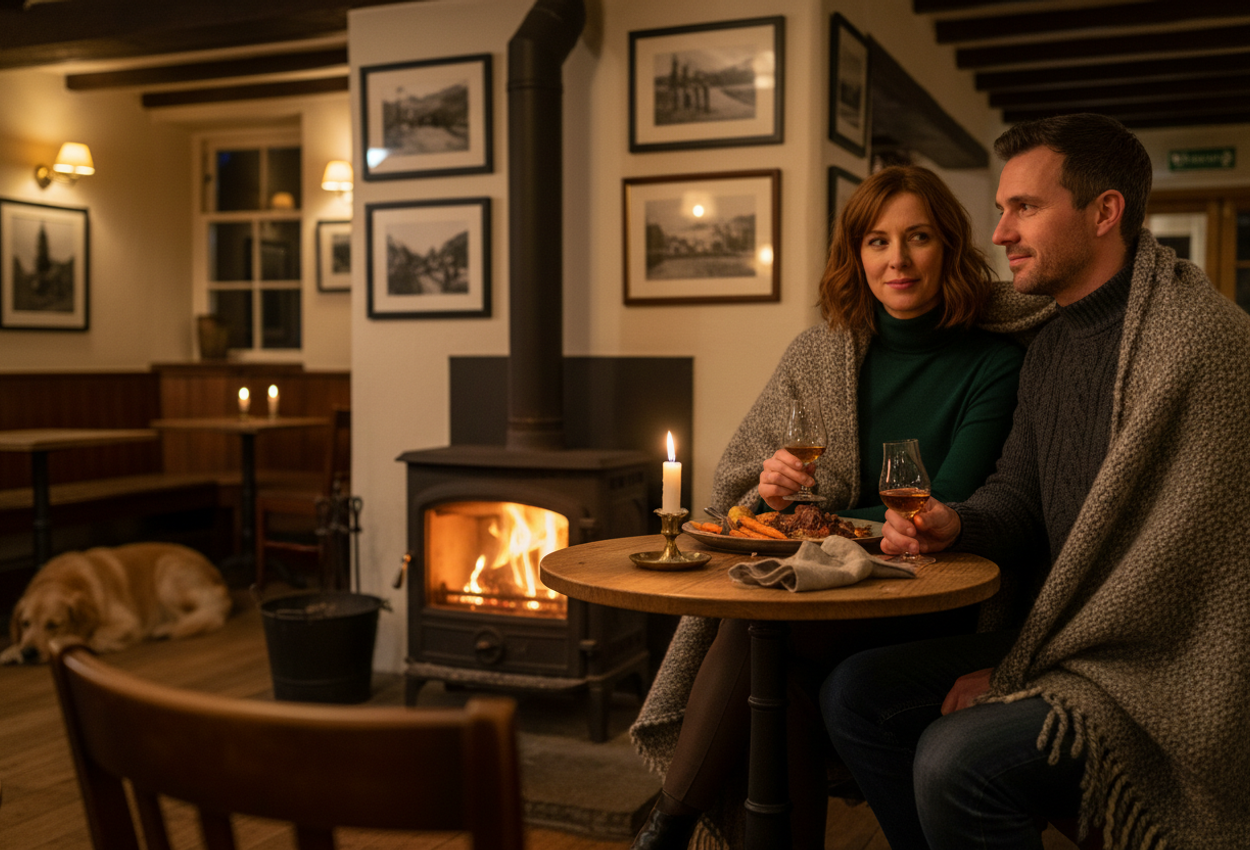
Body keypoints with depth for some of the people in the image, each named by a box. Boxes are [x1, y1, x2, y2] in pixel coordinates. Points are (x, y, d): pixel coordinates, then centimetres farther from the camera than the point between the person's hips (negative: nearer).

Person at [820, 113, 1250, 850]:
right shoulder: (1052, 347, 12)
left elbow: (1174, 568, -22)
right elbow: (1018, 493, 21)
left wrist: (1018, 671, -16)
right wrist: (955, 524, -4)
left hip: (1160, 666, -9)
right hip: (1071, 639, 9)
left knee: (955, 763, -28)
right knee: (856, 694, 2)